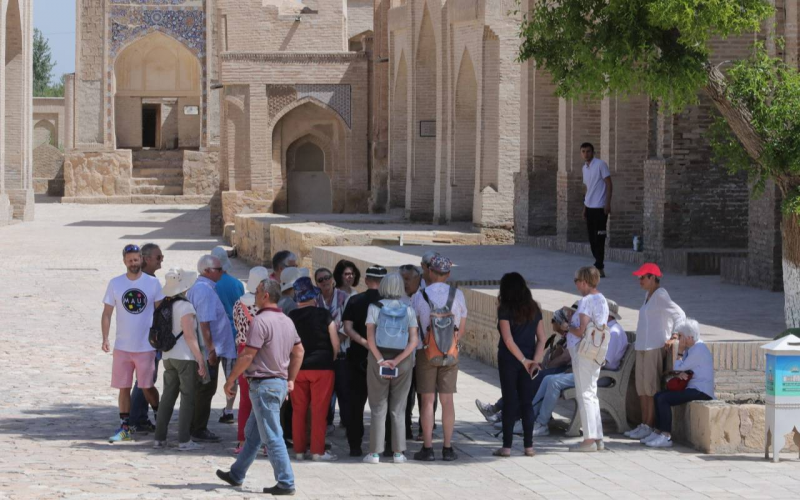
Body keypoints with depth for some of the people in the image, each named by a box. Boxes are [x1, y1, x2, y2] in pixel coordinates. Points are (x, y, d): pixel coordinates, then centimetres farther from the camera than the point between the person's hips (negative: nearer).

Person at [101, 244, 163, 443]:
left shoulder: (153, 283, -1)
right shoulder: (115, 284, 1)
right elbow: (107, 313, 4)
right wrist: (105, 339, -6)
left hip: (146, 346, -2)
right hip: (122, 346, 2)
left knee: (147, 386, 3)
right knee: (123, 388, 5)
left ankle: (159, 416, 27)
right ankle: (124, 428, 11)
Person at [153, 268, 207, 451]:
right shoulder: (185, 306, -14)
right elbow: (189, 336, -17)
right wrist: (200, 360, -13)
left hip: (168, 356, 7)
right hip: (186, 357, -7)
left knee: (167, 396, 13)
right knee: (188, 398, 0)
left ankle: (159, 438, 14)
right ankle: (184, 441, -1)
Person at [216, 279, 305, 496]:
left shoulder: (261, 321, -17)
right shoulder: (287, 321, 11)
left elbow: (247, 356, -19)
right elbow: (299, 352, 18)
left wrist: (230, 379, -9)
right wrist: (290, 380, 22)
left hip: (264, 384, -9)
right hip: (280, 383, 9)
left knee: (272, 437, -6)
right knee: (252, 433, 19)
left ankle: (286, 483, -6)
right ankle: (236, 475, 28)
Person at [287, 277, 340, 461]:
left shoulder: (291, 317, -1)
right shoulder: (323, 315, -6)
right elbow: (335, 343, -5)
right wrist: (332, 360, 10)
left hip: (297, 368, 2)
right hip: (322, 368, -2)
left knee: (298, 410, 9)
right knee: (319, 411, 1)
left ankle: (299, 450, 12)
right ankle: (317, 451, 1)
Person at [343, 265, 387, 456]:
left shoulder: (355, 301, -1)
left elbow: (347, 328, -10)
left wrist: (363, 341, -18)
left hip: (358, 357, 0)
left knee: (356, 403, 6)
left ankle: (355, 445, 4)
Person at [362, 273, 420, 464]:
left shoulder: (374, 308, -4)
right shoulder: (408, 310, 0)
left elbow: (370, 338, -13)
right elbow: (413, 341, -8)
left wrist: (381, 361, -15)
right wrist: (396, 361, -13)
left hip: (378, 359, -1)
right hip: (403, 362, 1)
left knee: (378, 408, 5)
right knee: (398, 409, 9)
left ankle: (375, 453, 2)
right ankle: (398, 452, 7)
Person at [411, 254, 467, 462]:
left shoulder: (419, 296, -6)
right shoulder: (457, 295, 0)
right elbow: (461, 330, 5)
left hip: (426, 352, -2)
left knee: (427, 400, 2)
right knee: (447, 400, 5)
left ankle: (427, 448, 1)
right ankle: (448, 448, 6)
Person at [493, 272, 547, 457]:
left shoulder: (505, 310, -8)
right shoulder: (534, 309, 8)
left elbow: (508, 340, -15)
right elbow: (542, 338, 2)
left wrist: (524, 360, -10)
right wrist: (536, 360, -6)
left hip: (509, 360, -4)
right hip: (528, 362, 4)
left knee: (510, 402, 0)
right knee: (527, 403, 8)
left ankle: (507, 446, 1)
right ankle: (529, 446, 7)